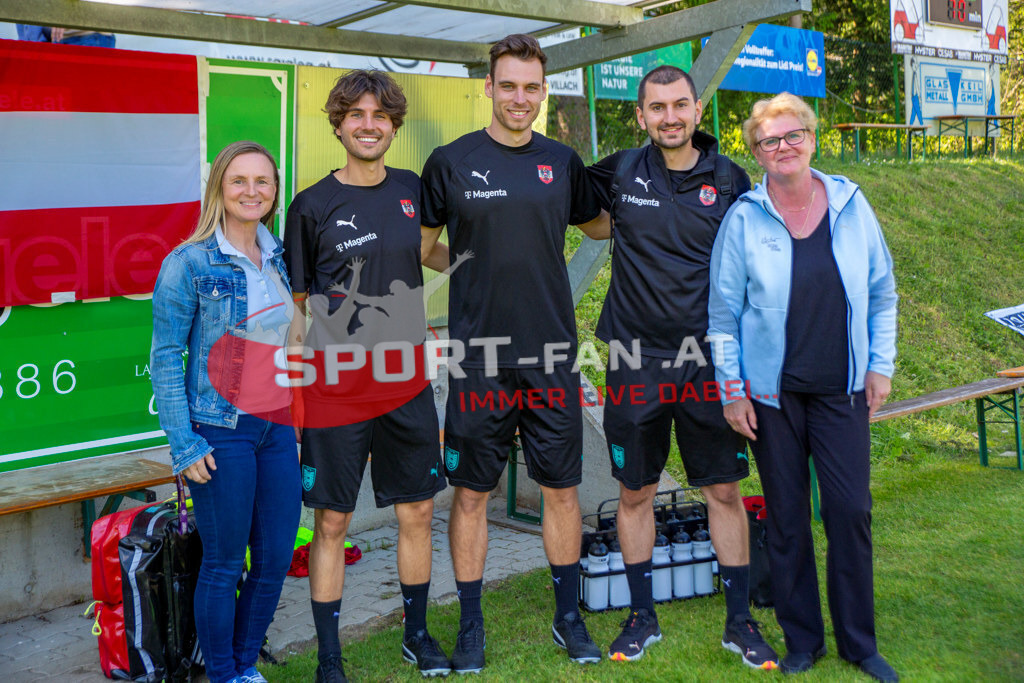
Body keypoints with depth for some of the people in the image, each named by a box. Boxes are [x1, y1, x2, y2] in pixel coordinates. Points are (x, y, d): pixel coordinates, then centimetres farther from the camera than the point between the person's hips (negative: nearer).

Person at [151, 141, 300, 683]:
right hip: (222, 432, -6)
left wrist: (299, 415, 14)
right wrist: (185, 445, -13)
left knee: (276, 558, 10)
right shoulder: (189, 263, -8)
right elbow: (164, 357, -8)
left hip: (278, 428, 6)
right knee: (224, 566, 5)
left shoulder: (278, 257, 9)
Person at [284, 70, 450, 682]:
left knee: (417, 512, 12)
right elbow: (294, 303, 0)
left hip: (408, 381, 4)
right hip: (337, 385, -3)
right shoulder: (313, 205, -4)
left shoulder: (413, 189, 6)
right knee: (332, 522, 4)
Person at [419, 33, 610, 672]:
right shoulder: (451, 162, -1)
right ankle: (471, 625, 23)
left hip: (551, 353, 3)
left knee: (562, 488, 11)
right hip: (479, 356, -2)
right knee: (471, 493, 7)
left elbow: (600, 223, 22)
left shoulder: (562, 161, 7)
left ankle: (569, 616, 29)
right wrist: (467, 263, -10)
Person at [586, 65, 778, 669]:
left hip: (709, 361, 0)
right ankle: (642, 617, 27)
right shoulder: (621, 173, -1)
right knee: (635, 492, 9)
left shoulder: (730, 180, 0)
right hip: (637, 360, 0)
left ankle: (740, 621, 22)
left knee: (725, 491, 6)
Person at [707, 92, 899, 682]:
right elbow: (723, 311, -1)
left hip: (842, 390, 2)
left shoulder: (851, 205, 3)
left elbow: (882, 292, 10)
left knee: (852, 511, 1)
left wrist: (880, 365, 4)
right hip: (773, 392, -1)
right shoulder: (745, 218, -4)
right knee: (786, 518, 7)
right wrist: (732, 388, -3)